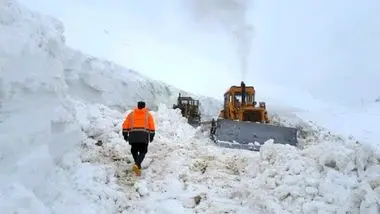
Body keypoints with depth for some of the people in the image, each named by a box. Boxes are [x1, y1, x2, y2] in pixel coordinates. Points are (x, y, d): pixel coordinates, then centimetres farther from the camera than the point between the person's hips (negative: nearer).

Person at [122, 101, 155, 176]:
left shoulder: (131, 114, 16)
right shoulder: (148, 114, 13)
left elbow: (125, 124, 11)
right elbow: (152, 126, 5)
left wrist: (125, 134, 16)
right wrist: (152, 136, 12)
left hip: (133, 134, 1)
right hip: (144, 135, -1)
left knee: (134, 150, 20)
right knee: (142, 152, 4)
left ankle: (138, 165, 20)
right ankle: (137, 165, -18)